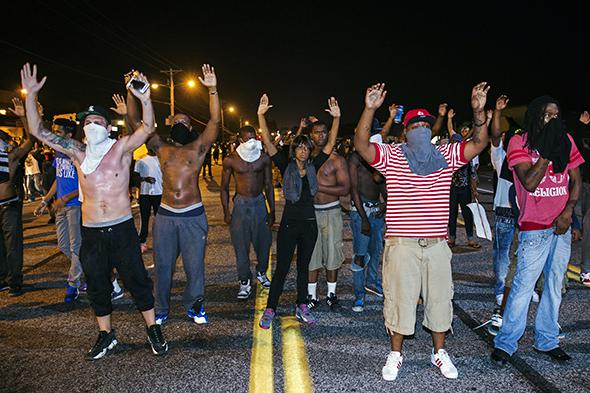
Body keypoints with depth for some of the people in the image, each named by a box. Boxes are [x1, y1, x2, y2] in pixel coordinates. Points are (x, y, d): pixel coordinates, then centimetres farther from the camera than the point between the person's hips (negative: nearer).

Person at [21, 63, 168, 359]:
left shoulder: (121, 148, -4)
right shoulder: (77, 152, 5)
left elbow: (148, 128, -17)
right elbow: (38, 132, 4)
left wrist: (145, 100, -32)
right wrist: (30, 95, -4)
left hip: (122, 229, -4)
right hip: (91, 232, 4)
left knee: (137, 280, 5)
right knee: (97, 286, 14)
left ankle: (153, 329, 21)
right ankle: (106, 335, 31)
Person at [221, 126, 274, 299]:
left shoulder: (264, 158, -2)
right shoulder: (231, 160, -7)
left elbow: (269, 185, 5)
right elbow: (224, 188, 1)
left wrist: (272, 210, 4)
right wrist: (226, 212, -3)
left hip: (259, 203, 2)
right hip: (240, 204, -2)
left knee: (264, 242, 10)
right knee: (241, 245, 2)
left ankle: (261, 273, 35)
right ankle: (245, 282, 15)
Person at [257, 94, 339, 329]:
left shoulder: (313, 166, 5)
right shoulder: (285, 166, -3)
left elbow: (330, 144, 4)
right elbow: (267, 142, -10)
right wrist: (261, 115, -18)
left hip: (309, 223, 3)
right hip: (289, 223, -3)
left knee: (303, 267, 14)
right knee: (282, 268, 2)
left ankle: (301, 308, 26)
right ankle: (270, 310, 13)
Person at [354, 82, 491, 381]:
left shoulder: (446, 155, 7)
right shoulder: (391, 156, -2)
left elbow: (479, 143, -2)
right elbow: (361, 145, -16)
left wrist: (478, 111, -16)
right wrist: (370, 109, -27)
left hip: (437, 244, 3)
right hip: (401, 244, -3)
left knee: (439, 299, 15)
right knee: (399, 299, 8)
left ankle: (439, 352, 36)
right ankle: (395, 354, 28)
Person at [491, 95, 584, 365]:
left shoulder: (565, 140, 7)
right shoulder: (519, 143, -7)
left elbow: (576, 180, 10)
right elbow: (529, 182, -18)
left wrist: (568, 211, -4)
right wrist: (548, 151, -19)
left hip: (561, 225, 6)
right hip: (534, 227, -5)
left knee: (555, 284, 12)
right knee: (523, 284, -6)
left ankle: (546, 340, 26)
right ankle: (505, 343, 6)